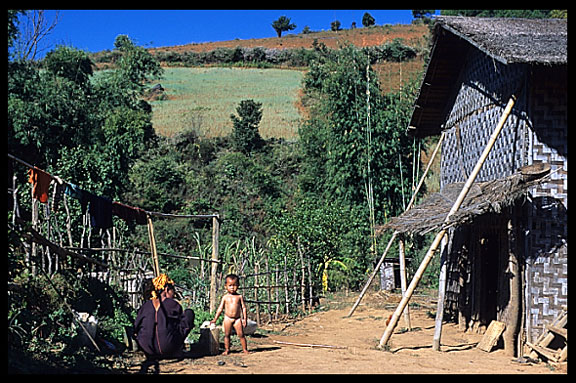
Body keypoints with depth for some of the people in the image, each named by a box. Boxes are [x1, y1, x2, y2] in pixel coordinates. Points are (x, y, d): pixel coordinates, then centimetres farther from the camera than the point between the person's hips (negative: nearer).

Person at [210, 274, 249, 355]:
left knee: (241, 334, -2)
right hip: (227, 318, 1)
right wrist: (215, 319, 4)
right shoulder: (225, 297, 3)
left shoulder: (239, 296, 2)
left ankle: (245, 349, 7)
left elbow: (243, 308, 3)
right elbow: (220, 308, 7)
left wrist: (245, 319, -4)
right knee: (227, 335, 6)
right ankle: (227, 349, 17)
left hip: (237, 319, -1)